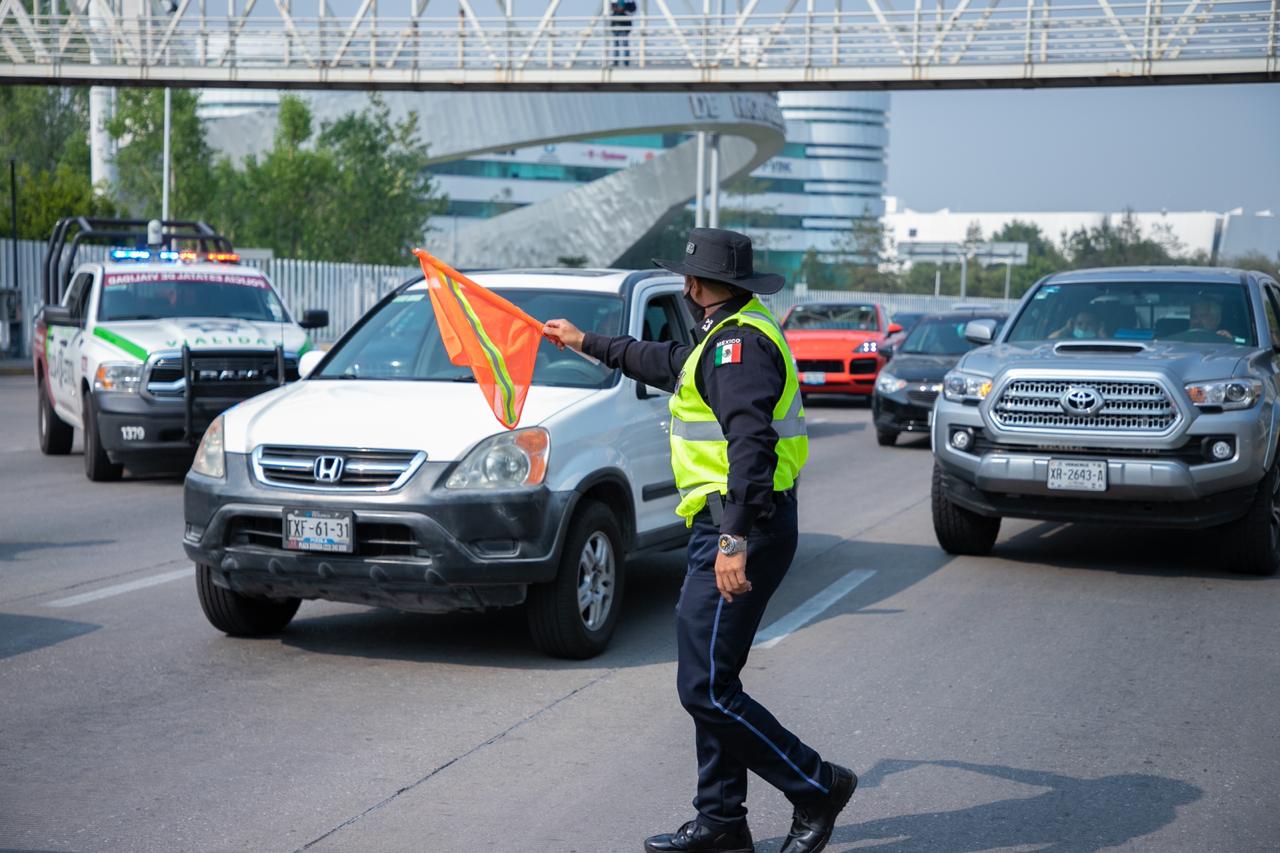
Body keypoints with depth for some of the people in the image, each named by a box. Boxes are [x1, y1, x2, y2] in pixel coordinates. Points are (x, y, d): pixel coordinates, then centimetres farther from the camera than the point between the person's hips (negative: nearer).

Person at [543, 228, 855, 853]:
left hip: (739, 531, -11)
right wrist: (588, 344, 47)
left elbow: (752, 443, -27)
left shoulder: (738, 343, -16)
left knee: (707, 689, -9)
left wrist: (735, 540, -32)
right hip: (731, 528, 11)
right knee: (709, 683, 13)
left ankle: (816, 787, 1)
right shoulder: (733, 335, 18)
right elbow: (669, 363, 37)